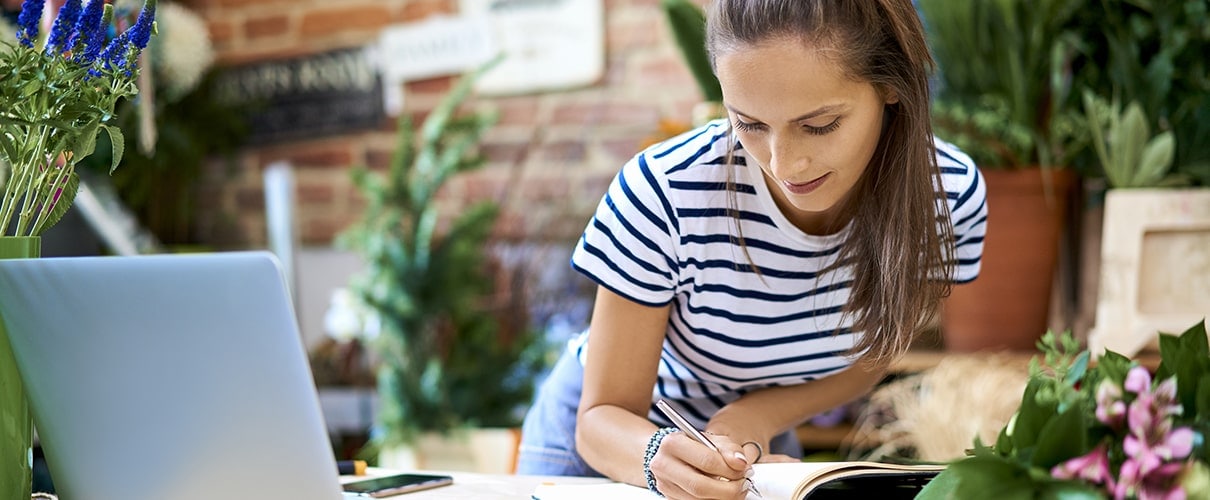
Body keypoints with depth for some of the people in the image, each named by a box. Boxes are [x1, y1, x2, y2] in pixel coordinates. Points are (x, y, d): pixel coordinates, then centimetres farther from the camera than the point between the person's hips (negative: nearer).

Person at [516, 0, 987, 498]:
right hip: (627, 437, -2)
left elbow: (868, 356, -4)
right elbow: (603, 418, -23)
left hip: (762, 442, 2)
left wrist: (753, 418, -22)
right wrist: (660, 455, -46)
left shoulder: (950, 197, -21)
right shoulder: (661, 194, -31)